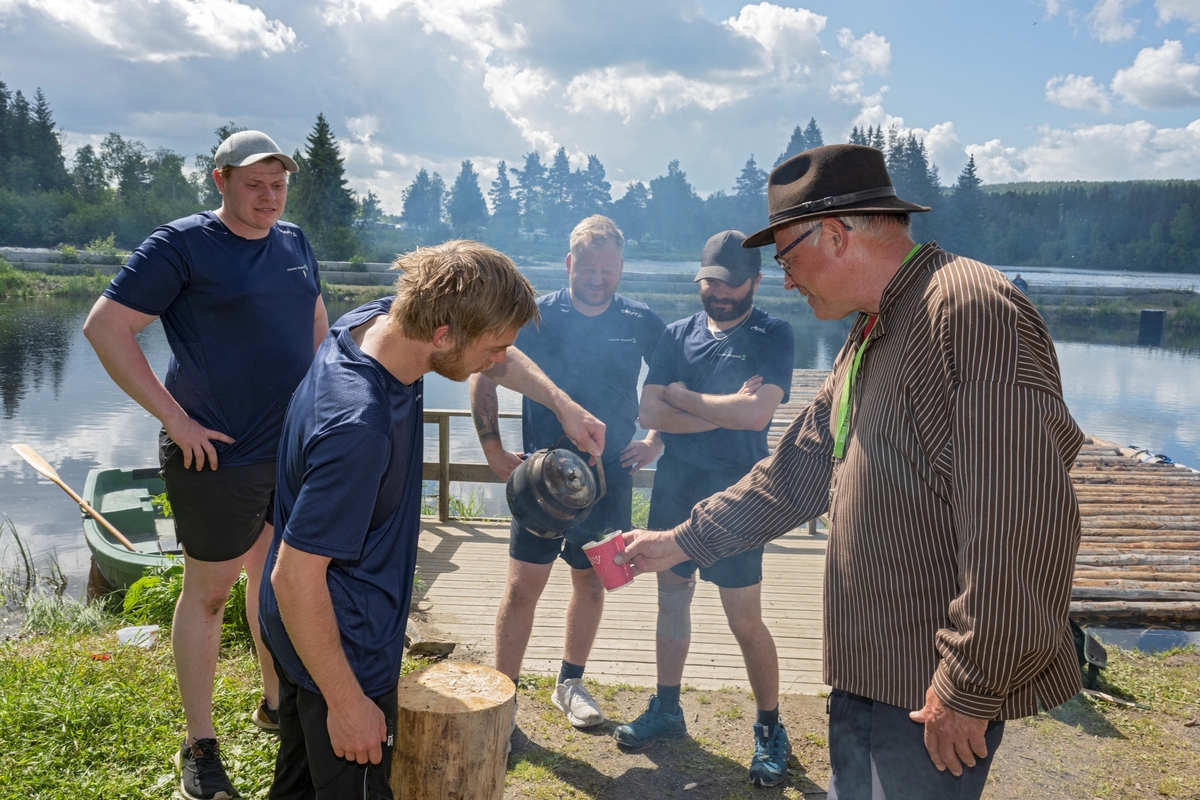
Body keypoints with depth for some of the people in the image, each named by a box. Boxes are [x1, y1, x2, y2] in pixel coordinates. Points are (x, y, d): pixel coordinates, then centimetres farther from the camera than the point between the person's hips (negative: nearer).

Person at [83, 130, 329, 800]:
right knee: (209, 591, 6)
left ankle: (277, 702, 38)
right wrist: (175, 418, -16)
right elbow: (105, 326, -12)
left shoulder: (296, 244, 9)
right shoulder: (183, 244, -10)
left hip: (295, 451, 6)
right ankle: (200, 744, 22)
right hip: (221, 457, -6)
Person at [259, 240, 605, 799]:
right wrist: (346, 702, -20)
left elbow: (493, 355, 9)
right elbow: (294, 577, -30)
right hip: (340, 648, -9)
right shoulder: (357, 428, -38)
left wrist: (564, 405, 6)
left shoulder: (382, 315, -11)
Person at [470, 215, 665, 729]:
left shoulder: (641, 323, 1)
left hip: (610, 477, 2)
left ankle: (570, 684, 32)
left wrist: (655, 442, 4)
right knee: (524, 585, -2)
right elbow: (483, 376, 0)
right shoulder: (538, 316, -5)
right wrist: (494, 451, -3)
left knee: (591, 582, 13)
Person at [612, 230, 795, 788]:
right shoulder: (679, 334, 7)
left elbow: (757, 413, -20)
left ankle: (770, 731, 19)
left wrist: (680, 395, -9)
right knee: (672, 599, 14)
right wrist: (724, 411, -13)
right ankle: (666, 710, 31)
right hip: (674, 484, 5)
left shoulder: (772, 335, -5)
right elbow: (649, 412, -4)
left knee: (745, 620, 0)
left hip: (735, 491, -4)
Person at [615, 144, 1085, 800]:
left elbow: (1023, 519, -27)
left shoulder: (968, 310, -21)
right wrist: (683, 541, 18)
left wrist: (971, 685, -22)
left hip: (936, 689, -9)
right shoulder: (867, 340, 14)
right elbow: (797, 473, 19)